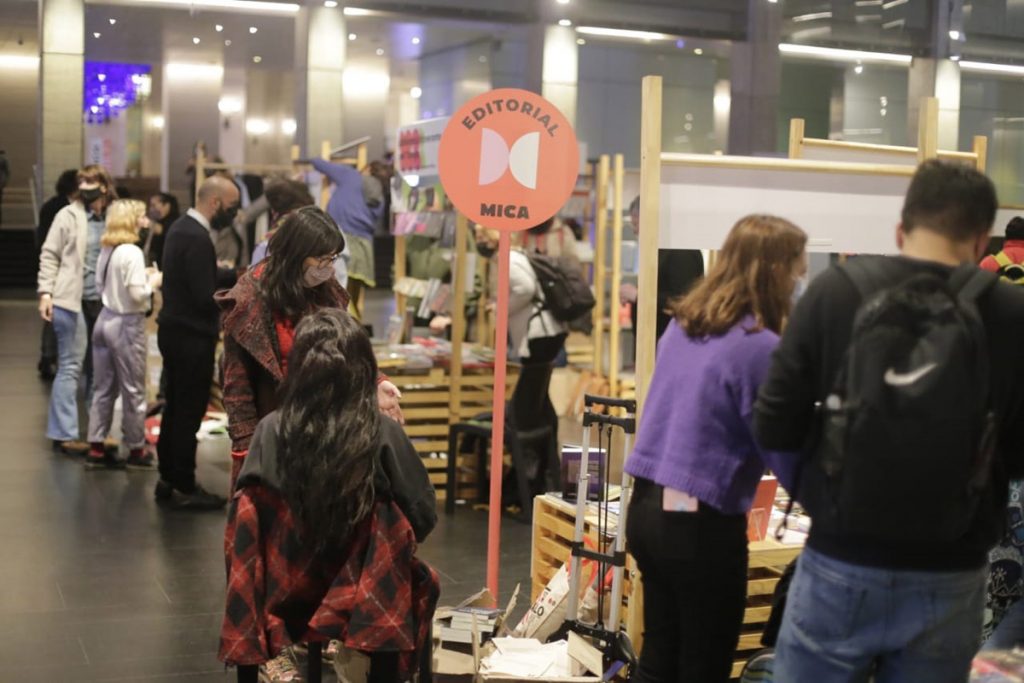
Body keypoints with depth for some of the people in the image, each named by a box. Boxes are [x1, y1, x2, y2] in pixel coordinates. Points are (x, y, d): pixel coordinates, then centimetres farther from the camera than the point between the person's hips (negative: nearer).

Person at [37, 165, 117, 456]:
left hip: (103, 302, 4)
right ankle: (64, 433, 1)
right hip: (72, 301, -4)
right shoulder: (69, 215, -1)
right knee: (71, 366, -4)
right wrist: (45, 292, -10)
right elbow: (49, 255, -2)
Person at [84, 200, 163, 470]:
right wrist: (153, 282, -2)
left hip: (105, 320, 7)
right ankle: (136, 450, 14)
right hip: (127, 325, -7)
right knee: (133, 390, 5)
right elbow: (137, 295, -21)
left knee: (104, 388, 12)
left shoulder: (107, 250, 5)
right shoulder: (132, 252, -18)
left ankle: (96, 449, 15)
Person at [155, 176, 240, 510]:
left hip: (175, 330, 10)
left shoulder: (182, 227, 8)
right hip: (193, 336, -10)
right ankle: (184, 488, 9)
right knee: (189, 412, 0)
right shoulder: (197, 239, -22)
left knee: (176, 408, 17)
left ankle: (168, 479, 27)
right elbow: (205, 296, -24)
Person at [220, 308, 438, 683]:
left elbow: (245, 517, -5)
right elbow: (423, 519, -8)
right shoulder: (384, 434, -18)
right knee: (422, 581, 23)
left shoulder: (271, 430, -15)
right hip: (369, 605, -1)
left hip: (283, 599, 2)